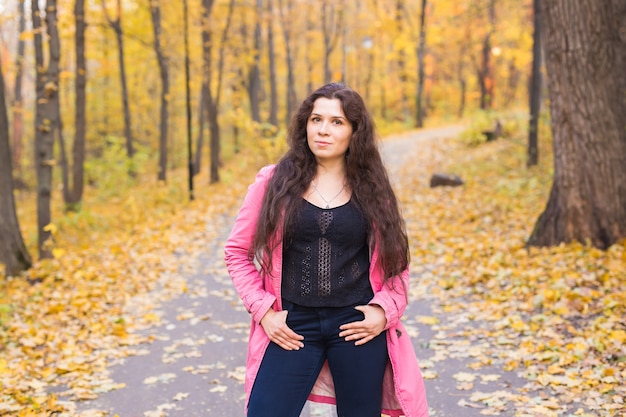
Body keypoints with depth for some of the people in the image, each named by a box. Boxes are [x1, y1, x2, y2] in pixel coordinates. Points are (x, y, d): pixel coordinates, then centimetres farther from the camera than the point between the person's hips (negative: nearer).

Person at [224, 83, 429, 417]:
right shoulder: (274, 182, 0)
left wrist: (386, 310, -5)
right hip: (293, 326, -1)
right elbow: (237, 251, 5)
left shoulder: (372, 189, 4)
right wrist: (263, 310, -5)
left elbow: (396, 260, 11)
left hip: (358, 326, 1)